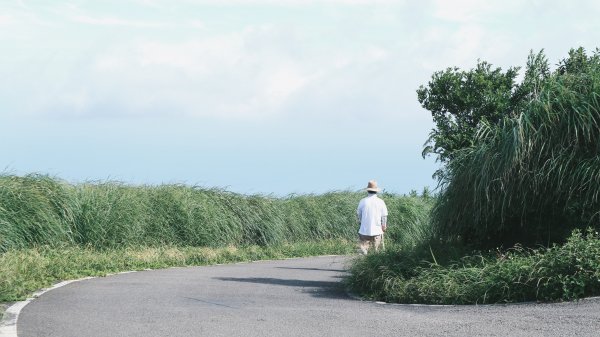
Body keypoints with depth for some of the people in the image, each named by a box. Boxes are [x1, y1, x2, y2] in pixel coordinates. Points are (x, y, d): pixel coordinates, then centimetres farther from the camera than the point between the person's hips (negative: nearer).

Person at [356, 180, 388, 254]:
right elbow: (384, 216, 2)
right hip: (377, 231, 1)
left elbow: (358, 214, 7)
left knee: (363, 249, 0)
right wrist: (384, 227, 17)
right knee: (377, 251, 8)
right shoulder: (381, 202, -4)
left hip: (364, 230, -1)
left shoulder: (363, 201, -5)